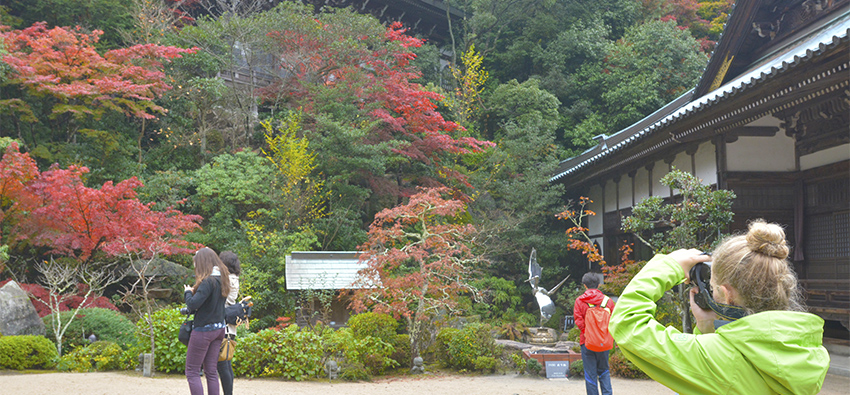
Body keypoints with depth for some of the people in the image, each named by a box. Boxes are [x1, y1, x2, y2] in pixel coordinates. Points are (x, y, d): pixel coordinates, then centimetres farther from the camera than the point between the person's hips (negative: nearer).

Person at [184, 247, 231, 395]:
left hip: (204, 330, -8)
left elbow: (193, 304, -24)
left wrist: (188, 292, -5)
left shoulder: (208, 281, -18)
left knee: (192, 371, 0)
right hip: (219, 328, 8)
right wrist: (194, 290, 7)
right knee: (211, 371, 11)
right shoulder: (221, 279, 8)